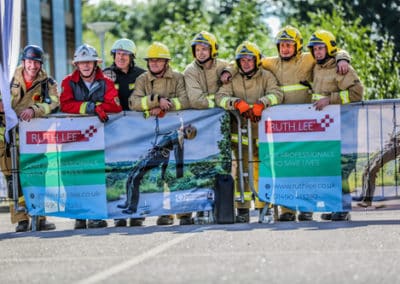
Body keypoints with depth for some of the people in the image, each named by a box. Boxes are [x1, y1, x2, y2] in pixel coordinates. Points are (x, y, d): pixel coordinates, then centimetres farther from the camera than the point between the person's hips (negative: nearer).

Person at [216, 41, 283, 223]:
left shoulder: (266, 76, 5)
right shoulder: (232, 79, 8)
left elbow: (276, 94, -10)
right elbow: (220, 97, -6)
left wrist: (261, 103, -29)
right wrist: (237, 103, -25)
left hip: (262, 128, -1)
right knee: (242, 168, -1)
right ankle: (242, 210, 3)